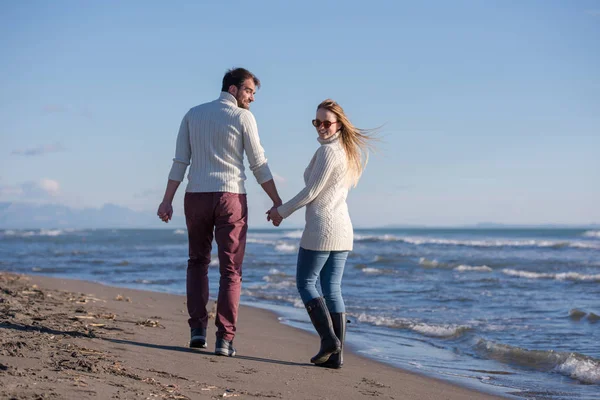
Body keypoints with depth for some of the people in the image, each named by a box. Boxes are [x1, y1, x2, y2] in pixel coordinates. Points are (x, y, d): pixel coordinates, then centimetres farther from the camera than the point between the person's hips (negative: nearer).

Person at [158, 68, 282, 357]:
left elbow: (180, 161, 5)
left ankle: (197, 329, 10)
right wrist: (277, 202, 3)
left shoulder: (193, 114, 10)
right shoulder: (243, 117, -2)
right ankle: (224, 338, -4)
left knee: (197, 262, 19)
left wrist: (167, 201, 3)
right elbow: (259, 165, -3)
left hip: (196, 197, 4)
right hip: (230, 197, -3)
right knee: (230, 270, 2)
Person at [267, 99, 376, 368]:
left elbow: (312, 192, -12)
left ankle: (329, 339, -7)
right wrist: (284, 210, 19)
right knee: (332, 288, 7)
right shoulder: (346, 151, 16)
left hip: (321, 227, -9)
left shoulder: (327, 151, -13)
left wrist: (282, 211, 1)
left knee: (305, 282, 3)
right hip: (343, 228, 9)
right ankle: (336, 354, 4)